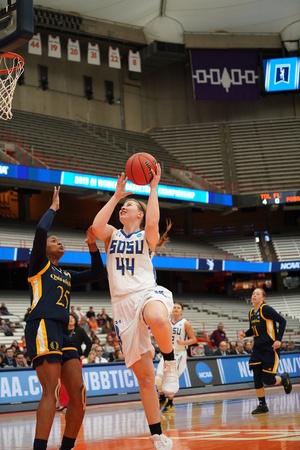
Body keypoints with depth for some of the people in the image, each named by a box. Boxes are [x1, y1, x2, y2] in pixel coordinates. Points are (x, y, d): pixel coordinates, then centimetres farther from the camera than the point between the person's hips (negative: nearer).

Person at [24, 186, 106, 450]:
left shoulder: (67, 276, 28)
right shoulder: (39, 265, 8)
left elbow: (98, 274, 28)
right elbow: (40, 231, -8)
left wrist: (93, 246, 17)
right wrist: (54, 208, 8)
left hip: (62, 332, 8)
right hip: (42, 327, -8)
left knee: (79, 395, 1)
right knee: (52, 392, -19)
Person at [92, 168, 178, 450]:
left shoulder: (147, 236, 9)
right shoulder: (112, 235, 17)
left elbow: (152, 223, -16)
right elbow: (96, 226, -7)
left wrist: (153, 188, -10)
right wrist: (115, 195, 0)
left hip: (147, 293, -3)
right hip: (123, 304, 3)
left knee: (157, 318, -45)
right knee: (144, 377, 4)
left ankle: (170, 363, -18)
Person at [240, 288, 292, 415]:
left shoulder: (266, 309, -14)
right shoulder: (251, 313, 9)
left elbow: (282, 321, -16)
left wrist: (278, 339, -20)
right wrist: (245, 334, 2)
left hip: (270, 348, -7)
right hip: (257, 349, 7)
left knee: (268, 380, -7)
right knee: (257, 379, 0)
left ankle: (284, 378, 25)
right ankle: (262, 405, 11)